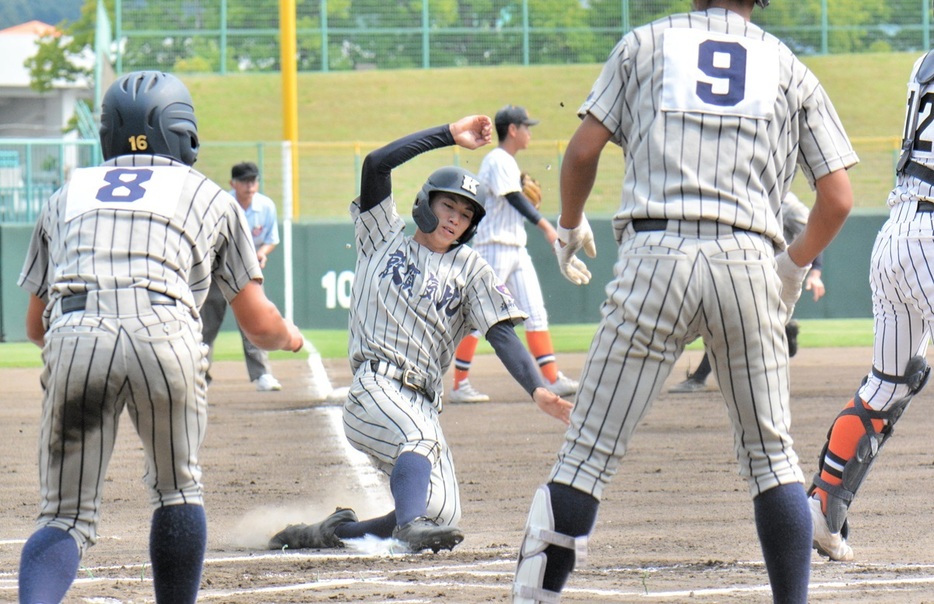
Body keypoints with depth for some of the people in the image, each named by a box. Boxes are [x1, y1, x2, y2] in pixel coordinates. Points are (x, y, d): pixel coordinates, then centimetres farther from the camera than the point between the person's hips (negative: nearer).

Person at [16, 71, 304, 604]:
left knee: (67, 517, 5)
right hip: (165, 336, -1)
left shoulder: (68, 196, 29)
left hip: (72, 339, 1)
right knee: (178, 489, 22)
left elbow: (36, 326, 32)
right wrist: (289, 336, 50)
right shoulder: (209, 198, 24)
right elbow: (259, 324, 26)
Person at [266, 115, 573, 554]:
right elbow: (377, 164, 1)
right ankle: (411, 524, -56)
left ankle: (336, 529, 6)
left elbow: (501, 334, 6)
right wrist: (450, 135, -1)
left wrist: (537, 389, -11)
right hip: (375, 386, -4)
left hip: (424, 401, 4)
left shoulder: (469, 268, 18)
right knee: (419, 436, -36)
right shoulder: (384, 239, 14)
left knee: (441, 513, -13)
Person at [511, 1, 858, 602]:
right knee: (771, 452, 12)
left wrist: (570, 226, 27)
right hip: (748, 259, 1)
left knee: (592, 447, -1)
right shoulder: (789, 68, 16)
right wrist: (795, 265, 27)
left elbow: (584, 150, 9)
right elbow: (839, 197, 11)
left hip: (654, 256, -1)